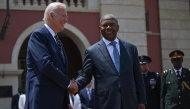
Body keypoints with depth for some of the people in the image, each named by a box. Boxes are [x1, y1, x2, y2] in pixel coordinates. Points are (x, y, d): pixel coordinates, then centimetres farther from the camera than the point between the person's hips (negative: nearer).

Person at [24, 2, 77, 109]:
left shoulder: (57, 40, 21)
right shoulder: (38, 35, -7)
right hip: (44, 99, -9)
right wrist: (68, 82, -10)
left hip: (59, 100, 9)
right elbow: (45, 64, -20)